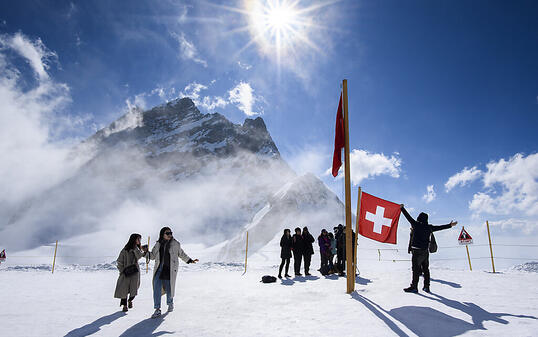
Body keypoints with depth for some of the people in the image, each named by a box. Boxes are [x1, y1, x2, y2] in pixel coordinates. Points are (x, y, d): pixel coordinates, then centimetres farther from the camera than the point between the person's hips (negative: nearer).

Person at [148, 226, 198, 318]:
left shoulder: (175, 244, -1)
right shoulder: (158, 244, 7)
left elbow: (181, 254, 11)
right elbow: (152, 256, 13)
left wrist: (190, 261, 9)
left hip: (170, 270, -2)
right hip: (159, 269, 2)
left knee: (169, 288, 4)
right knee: (156, 287, -9)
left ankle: (170, 303, 33)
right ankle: (157, 310, -1)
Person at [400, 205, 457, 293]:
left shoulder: (416, 224, -6)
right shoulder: (429, 227, 7)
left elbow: (408, 216, -3)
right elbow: (440, 227, 17)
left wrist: (402, 208, 7)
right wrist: (450, 225, 30)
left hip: (417, 250, -6)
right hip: (426, 251, 6)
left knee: (416, 268, -5)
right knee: (426, 269, 14)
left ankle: (414, 287, -5)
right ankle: (426, 287, 19)